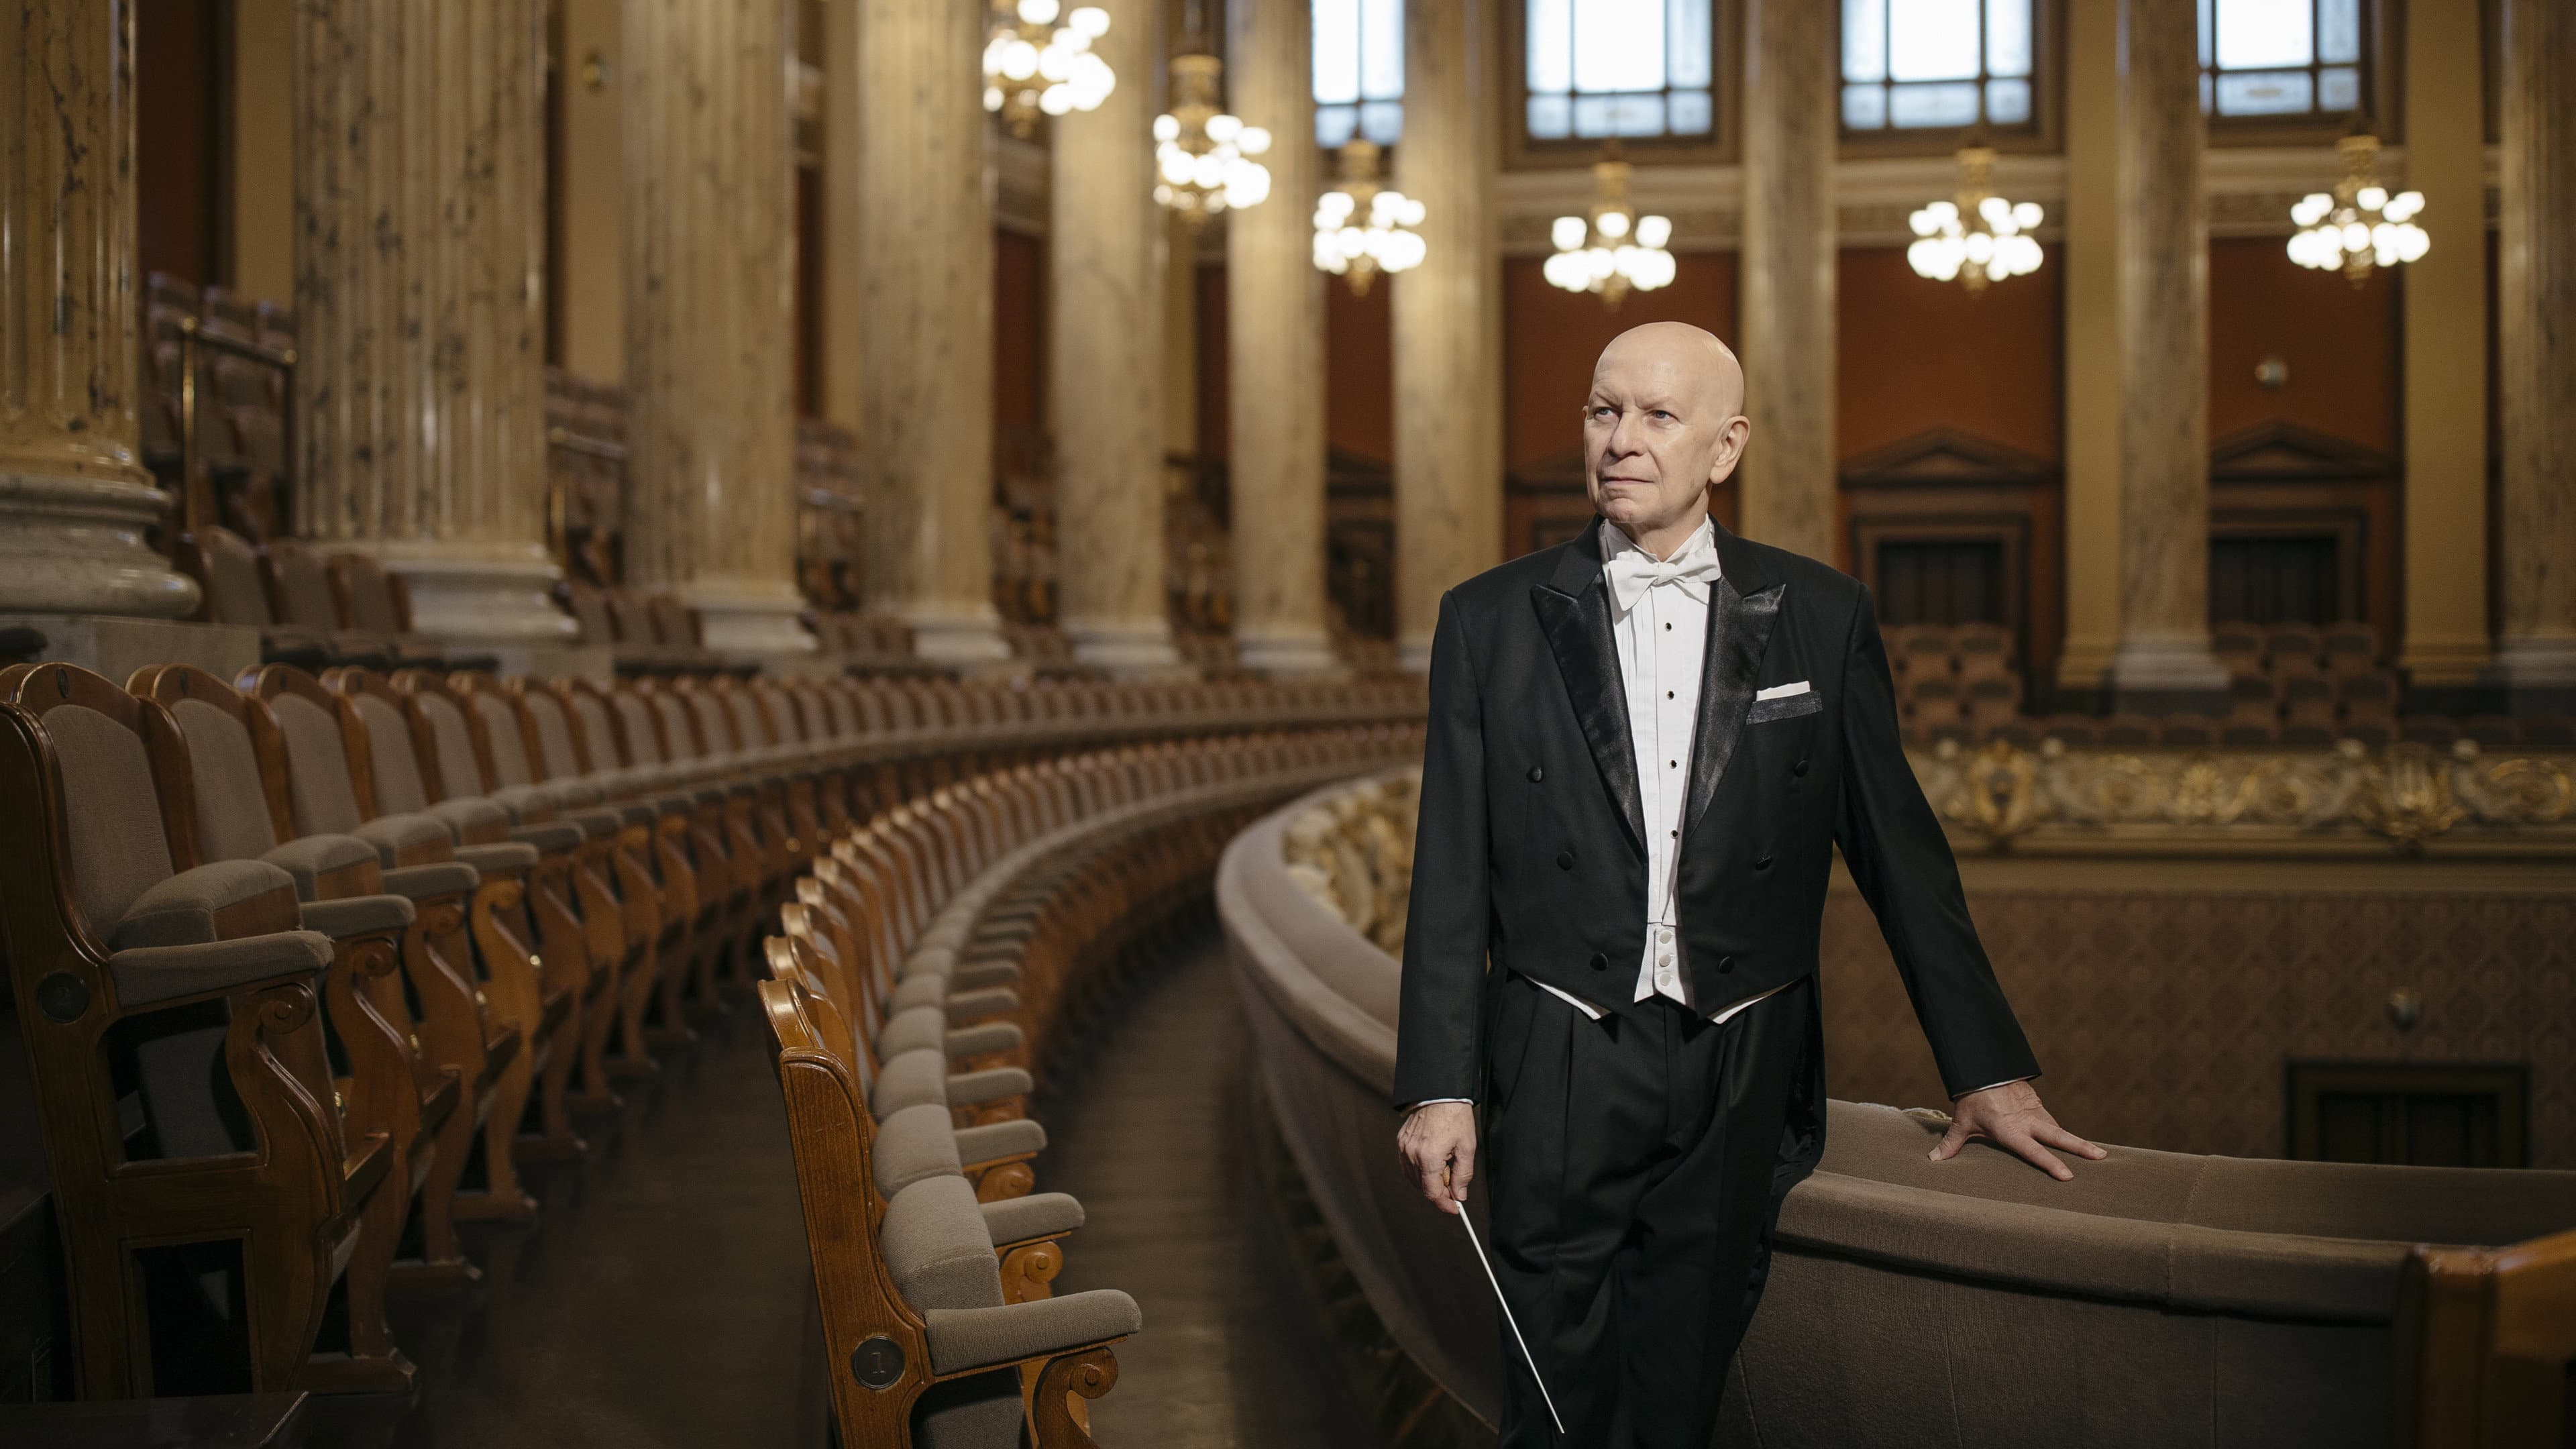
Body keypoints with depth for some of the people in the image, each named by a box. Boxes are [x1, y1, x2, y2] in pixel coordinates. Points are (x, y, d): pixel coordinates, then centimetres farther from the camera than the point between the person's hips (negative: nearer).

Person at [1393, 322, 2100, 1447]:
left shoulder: (1822, 618, 4)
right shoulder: (1491, 622, 3)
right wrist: (1439, 1088, -4)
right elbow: (1452, 876, 2)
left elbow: (1899, 852, 7)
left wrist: (1987, 1069, 6)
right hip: (1563, 1087, 0)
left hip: (1740, 1086, 1)